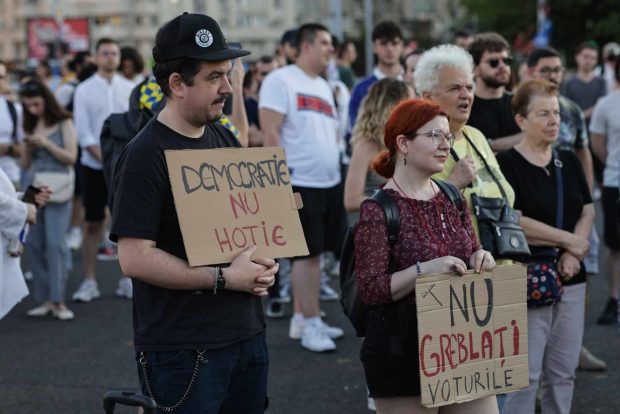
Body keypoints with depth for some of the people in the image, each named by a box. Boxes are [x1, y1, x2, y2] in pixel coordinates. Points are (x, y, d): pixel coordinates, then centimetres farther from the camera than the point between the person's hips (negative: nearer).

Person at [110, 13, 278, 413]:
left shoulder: (225, 139, 10)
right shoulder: (145, 155, -13)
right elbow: (135, 258, -18)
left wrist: (264, 263, 1)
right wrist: (224, 279, -19)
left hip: (248, 333, 7)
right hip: (182, 349, -7)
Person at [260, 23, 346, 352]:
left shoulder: (324, 86, 17)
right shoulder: (280, 80, -8)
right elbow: (270, 132, -14)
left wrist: (337, 171, 16)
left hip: (329, 182, 8)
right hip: (301, 183, -8)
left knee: (314, 252, 10)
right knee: (307, 253, -5)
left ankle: (301, 319, 18)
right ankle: (311, 325, 1)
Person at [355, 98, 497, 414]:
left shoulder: (452, 198, 9)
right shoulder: (378, 210, -11)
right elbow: (370, 289, -15)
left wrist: (480, 259, -3)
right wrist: (423, 269, -26)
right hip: (403, 349, -6)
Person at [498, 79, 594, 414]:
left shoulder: (569, 162, 12)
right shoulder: (507, 164, -8)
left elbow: (587, 211, 9)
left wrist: (572, 255, -9)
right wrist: (570, 240, -10)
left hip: (570, 279, 6)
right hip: (526, 282, -6)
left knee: (563, 372, 11)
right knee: (525, 374, -3)